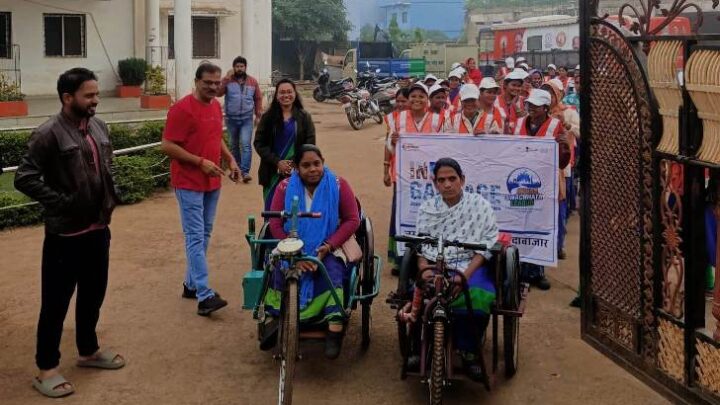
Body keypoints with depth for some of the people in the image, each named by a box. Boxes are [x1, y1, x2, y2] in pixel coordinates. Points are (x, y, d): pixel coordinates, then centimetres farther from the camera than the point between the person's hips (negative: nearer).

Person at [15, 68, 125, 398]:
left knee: (93, 294, 19)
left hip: (98, 228, 7)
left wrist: (110, 198, 8)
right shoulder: (48, 134, -16)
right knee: (56, 301, 2)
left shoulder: (98, 127, 7)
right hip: (65, 234, -7)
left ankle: (88, 351, 37)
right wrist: (61, 202, -19)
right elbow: (24, 178, -18)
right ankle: (46, 368, 14)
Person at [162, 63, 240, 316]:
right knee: (196, 237, -9)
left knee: (204, 235, 13)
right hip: (189, 183, -8)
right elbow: (167, 146, -17)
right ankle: (204, 296, -13)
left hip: (212, 182, 8)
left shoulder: (216, 106, 10)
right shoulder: (182, 109, -15)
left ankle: (191, 284, 24)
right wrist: (200, 162, -21)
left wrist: (230, 160, 8)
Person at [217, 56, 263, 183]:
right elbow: (218, 93, -16)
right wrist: (227, 78, -21)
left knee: (246, 145, -12)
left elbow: (258, 99, 7)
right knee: (234, 145, 13)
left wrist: (258, 115, 4)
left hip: (247, 119, -1)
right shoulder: (227, 80, -1)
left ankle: (245, 172, -14)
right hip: (231, 119, 1)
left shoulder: (253, 81, 3)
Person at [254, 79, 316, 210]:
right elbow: (259, 143, 0)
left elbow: (310, 145, 2)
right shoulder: (268, 117, 5)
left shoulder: (304, 117, 5)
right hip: (272, 172, 1)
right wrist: (277, 162, -11)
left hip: (297, 172, 0)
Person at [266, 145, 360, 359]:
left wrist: (328, 246, -17)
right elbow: (275, 225, -4)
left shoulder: (338, 185, -2)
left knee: (332, 271, -32)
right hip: (294, 249, 1)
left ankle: (334, 333, -32)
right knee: (279, 271, -28)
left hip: (328, 249, -1)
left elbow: (352, 220, -5)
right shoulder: (285, 188, 0)